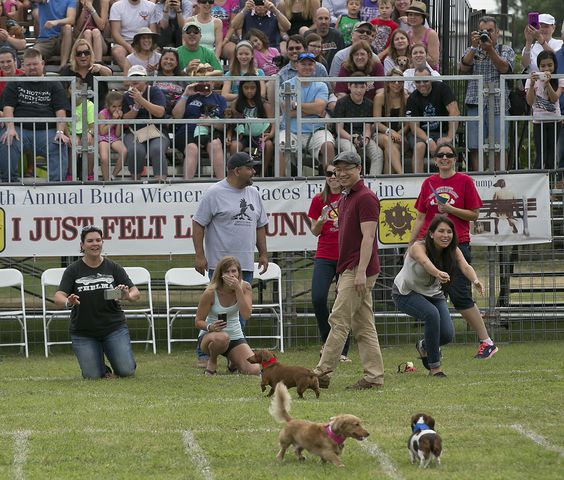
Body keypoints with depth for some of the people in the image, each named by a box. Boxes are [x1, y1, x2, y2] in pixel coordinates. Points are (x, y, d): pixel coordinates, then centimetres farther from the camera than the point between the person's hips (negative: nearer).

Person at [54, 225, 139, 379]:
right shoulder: (73, 270, -3)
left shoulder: (113, 268, 0)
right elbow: (58, 297, -13)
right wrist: (68, 302, -37)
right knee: (93, 376, -12)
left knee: (126, 371, -13)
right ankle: (102, 368, 23)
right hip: (83, 332, -1)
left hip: (114, 327, 1)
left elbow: (136, 293, -5)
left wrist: (128, 296, -30)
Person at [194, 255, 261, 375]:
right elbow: (198, 321, -12)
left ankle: (233, 361, 18)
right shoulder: (211, 292, -18)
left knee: (254, 371, -19)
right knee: (222, 337, -43)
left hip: (235, 336, 4)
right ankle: (211, 363, -8)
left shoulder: (245, 287, -10)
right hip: (209, 335, -4)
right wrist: (210, 327, -34)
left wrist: (238, 289, -29)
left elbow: (246, 315, -23)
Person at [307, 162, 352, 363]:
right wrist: (321, 220, -11)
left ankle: (343, 350, 6)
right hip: (325, 256, 2)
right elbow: (315, 231, 10)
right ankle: (327, 342, 6)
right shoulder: (319, 200, 8)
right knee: (318, 299, -13)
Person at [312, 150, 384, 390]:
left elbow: (368, 237, -18)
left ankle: (321, 374, -8)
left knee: (338, 321, -9)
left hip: (359, 270, -10)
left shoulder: (366, 198, -11)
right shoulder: (345, 199, 19)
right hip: (349, 270, 10)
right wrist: (343, 276, 21)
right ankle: (374, 377, 7)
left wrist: (360, 272, -24)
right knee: (363, 326, 7)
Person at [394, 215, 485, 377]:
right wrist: (438, 273, -74)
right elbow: (425, 262, -51)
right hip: (406, 293, -5)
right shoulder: (419, 247, -28)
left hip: (433, 293, 5)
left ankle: (424, 346, 24)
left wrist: (475, 280, -56)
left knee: (447, 334, -13)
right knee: (432, 314, -33)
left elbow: (465, 266, -32)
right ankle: (434, 367, -19)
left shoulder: (453, 251, -14)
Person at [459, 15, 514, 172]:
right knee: (475, 148, -3)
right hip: (475, 105, 1)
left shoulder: (506, 50, 12)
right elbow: (463, 68, -2)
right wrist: (474, 46, -10)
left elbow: (504, 68, -8)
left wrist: (490, 49, -17)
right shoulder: (471, 52, 17)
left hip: (498, 105, -1)